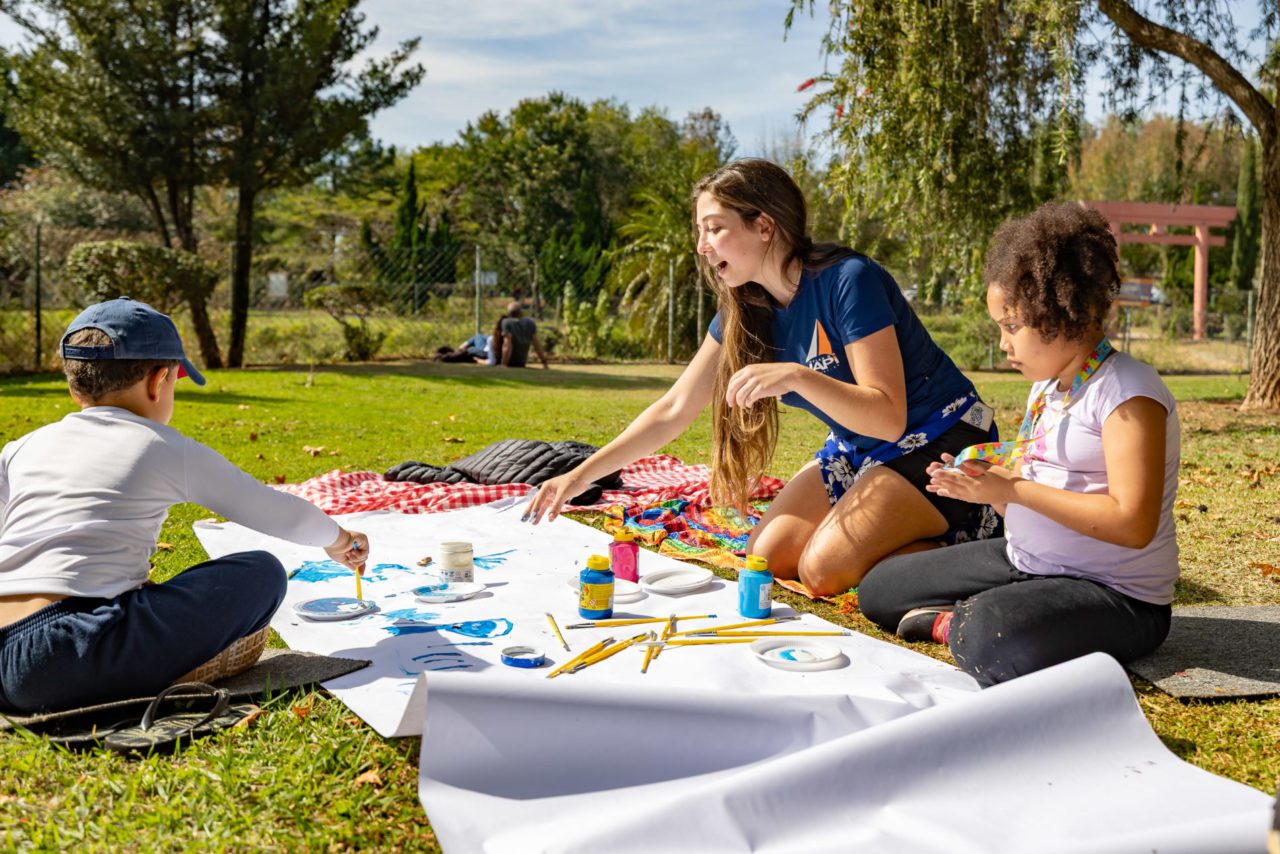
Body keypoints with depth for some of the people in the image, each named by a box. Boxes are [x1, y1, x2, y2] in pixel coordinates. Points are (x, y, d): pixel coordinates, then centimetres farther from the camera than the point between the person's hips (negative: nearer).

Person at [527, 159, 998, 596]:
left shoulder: (849, 282, -26)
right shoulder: (745, 311, -4)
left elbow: (888, 418, -29)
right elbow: (672, 411, 0)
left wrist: (796, 376, -42)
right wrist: (580, 476, -4)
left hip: (938, 442, -7)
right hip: (858, 448, 7)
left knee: (824, 568, -23)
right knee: (768, 555, -7)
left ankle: (961, 542, -2)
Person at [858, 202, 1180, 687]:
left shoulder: (1129, 395, -18)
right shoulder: (1047, 387, 10)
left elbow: (1133, 524, -27)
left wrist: (1014, 489, -23)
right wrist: (988, 484, -6)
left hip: (1115, 594, -9)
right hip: (1026, 564, 9)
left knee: (990, 639, -38)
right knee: (879, 589, 12)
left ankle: (958, 624, -8)